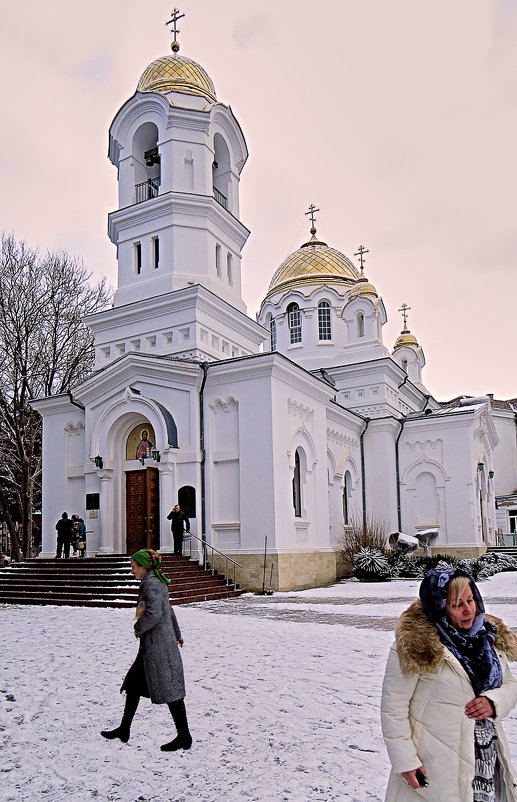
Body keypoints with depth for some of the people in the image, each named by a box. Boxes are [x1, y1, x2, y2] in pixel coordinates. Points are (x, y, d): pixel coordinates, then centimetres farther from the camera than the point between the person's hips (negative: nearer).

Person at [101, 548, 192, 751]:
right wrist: (176, 634, 33)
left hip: (158, 645, -10)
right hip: (150, 645, 10)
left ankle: (184, 737, 7)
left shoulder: (151, 585, -18)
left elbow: (154, 614, -29)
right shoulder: (157, 583, 12)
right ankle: (124, 730, 27)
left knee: (170, 690, -2)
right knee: (133, 684, 17)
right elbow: (169, 611, 23)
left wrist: (139, 628, -11)